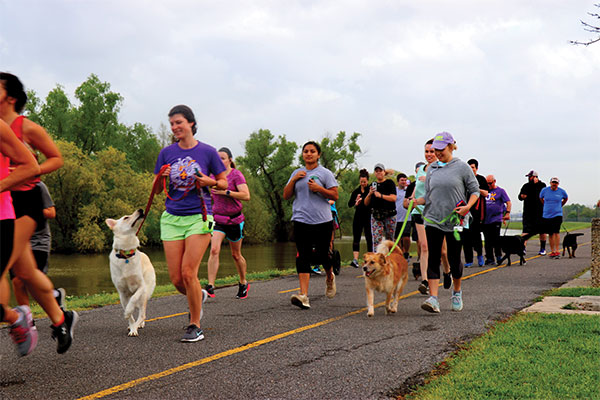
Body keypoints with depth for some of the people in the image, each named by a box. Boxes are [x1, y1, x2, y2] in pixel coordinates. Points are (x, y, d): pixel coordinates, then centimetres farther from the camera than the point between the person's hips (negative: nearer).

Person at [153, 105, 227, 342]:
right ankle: (198, 296, 34)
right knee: (176, 278, 0)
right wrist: (162, 177, -8)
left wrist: (210, 182, -12)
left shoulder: (207, 152, 1)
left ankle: (195, 326, 3)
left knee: (188, 273, -12)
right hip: (172, 218, 3)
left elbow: (224, 183, 9)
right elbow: (157, 189, 13)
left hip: (199, 217, -3)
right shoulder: (167, 153, 8)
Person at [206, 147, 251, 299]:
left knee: (236, 255, 10)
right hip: (218, 219, 3)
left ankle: (243, 283, 32)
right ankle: (210, 286, -21)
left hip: (234, 220, -3)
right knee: (214, 250, -17)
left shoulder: (236, 175, -9)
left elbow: (246, 196, -21)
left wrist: (225, 192, -25)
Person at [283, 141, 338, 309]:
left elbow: (335, 196, 0)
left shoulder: (325, 173, 3)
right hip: (301, 220, 3)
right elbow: (286, 196, 11)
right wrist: (293, 180, -3)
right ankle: (303, 295, -13)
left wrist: (319, 189, -14)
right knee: (303, 257, -7)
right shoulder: (297, 173, 14)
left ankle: (330, 277, 37)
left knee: (321, 255, 2)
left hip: (322, 221, -2)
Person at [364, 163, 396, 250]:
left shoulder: (389, 183, 2)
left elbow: (393, 198, -12)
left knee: (389, 240, 3)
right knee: (376, 240, -10)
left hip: (389, 215, -2)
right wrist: (369, 194, -6)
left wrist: (381, 196, -22)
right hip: (375, 216, 3)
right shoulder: (373, 185, 14)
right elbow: (366, 203, 12)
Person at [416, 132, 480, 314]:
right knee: (433, 258, -6)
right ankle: (433, 299, -10)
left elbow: (475, 190, 2)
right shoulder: (432, 168, 10)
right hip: (433, 219, 3)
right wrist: (416, 201, -5)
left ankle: (457, 292, 30)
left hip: (455, 221, -3)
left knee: (454, 258, 5)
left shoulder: (462, 167, -1)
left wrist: (468, 206, -15)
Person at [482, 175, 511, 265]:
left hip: (496, 220, -4)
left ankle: (499, 257, 7)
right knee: (488, 241, 6)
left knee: (496, 240, -4)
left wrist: (507, 213, -14)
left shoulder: (500, 191, 4)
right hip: (485, 220, 4)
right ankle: (489, 259, 11)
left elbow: (508, 203, -1)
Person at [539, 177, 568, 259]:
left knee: (556, 232, -15)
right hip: (546, 215, 2)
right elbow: (541, 198, 20)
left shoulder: (561, 191, -1)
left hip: (557, 215, -2)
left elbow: (566, 198, 20)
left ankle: (557, 251, -13)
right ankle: (552, 251, 15)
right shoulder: (544, 190, 1)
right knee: (550, 234, 7)